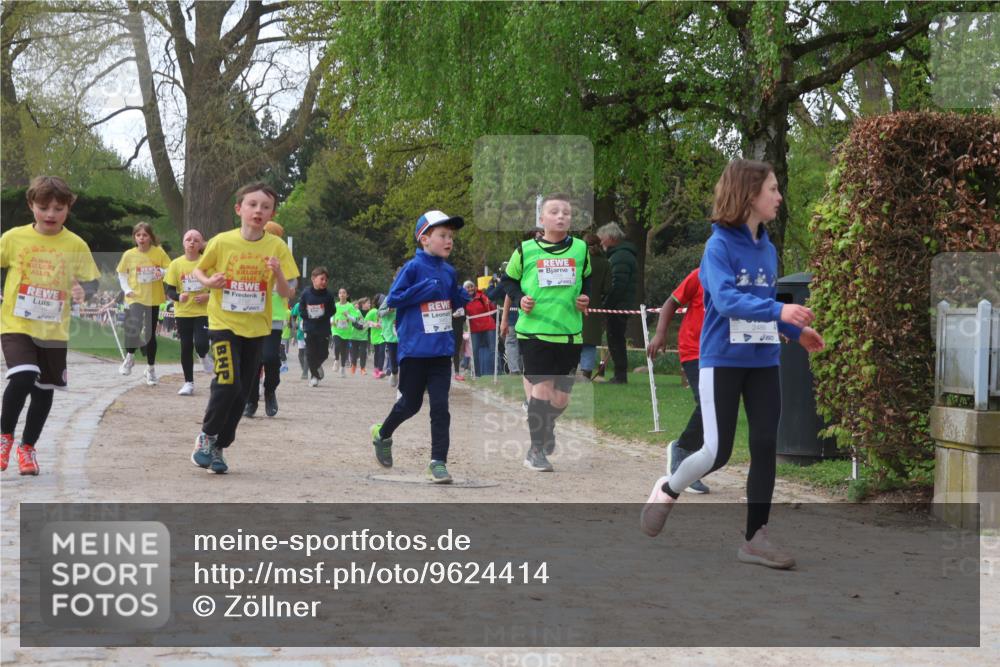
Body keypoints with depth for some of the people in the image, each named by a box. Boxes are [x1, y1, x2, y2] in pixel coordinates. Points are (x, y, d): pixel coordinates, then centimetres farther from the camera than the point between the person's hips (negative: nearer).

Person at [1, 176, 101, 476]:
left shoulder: (76, 245, -2)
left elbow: (91, 280, 4)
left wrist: (84, 291, -17)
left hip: (54, 331, 2)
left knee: (44, 390, 11)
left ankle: (27, 446, 33)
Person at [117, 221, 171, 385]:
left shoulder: (158, 252, -4)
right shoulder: (129, 255, -2)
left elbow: (170, 270, 1)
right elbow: (122, 274, 10)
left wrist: (161, 272, -20)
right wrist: (126, 289, -3)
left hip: (153, 298, 1)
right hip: (135, 297, 0)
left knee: (150, 333, 7)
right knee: (134, 328, -18)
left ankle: (150, 369, 21)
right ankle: (129, 357, 11)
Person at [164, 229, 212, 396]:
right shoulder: (176, 264, 1)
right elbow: (169, 290, 2)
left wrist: (208, 296, -14)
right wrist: (178, 297, -19)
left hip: (203, 311, -2)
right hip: (183, 312, 2)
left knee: (201, 344, -17)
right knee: (186, 347, 6)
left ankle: (204, 356, 21)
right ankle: (188, 382, 19)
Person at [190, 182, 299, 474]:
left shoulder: (277, 247, -6)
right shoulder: (221, 242, -8)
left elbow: (287, 294, -6)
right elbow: (198, 269, 8)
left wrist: (278, 273, -25)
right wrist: (208, 281, -13)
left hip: (256, 327, 2)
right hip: (224, 323, -2)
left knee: (242, 392, 7)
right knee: (228, 382, -18)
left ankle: (219, 446, 23)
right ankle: (206, 436, 3)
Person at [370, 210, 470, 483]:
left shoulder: (449, 272, 9)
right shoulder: (413, 268, -9)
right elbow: (393, 298, -13)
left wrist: (471, 293, -2)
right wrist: (426, 288, -19)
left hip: (442, 350, 4)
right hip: (414, 349, -4)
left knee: (440, 406, -2)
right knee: (410, 403, 10)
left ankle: (438, 462, 1)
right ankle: (382, 434, 38)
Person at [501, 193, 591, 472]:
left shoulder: (580, 248, 5)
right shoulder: (526, 249, -1)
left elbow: (588, 279, 20)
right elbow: (509, 280, 10)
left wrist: (586, 297, 1)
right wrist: (519, 299, -7)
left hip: (570, 333, 3)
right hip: (534, 331, -3)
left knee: (561, 398, 7)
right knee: (542, 387, -13)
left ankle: (546, 431, 39)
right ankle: (536, 450, -1)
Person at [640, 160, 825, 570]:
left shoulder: (768, 249, 9)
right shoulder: (719, 246, -12)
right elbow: (726, 300, -26)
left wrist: (796, 331, 9)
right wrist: (778, 310, -38)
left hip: (764, 363, 6)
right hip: (722, 361, -6)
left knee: (765, 448, 0)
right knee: (717, 452, -5)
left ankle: (755, 538, 7)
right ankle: (668, 490, 24)